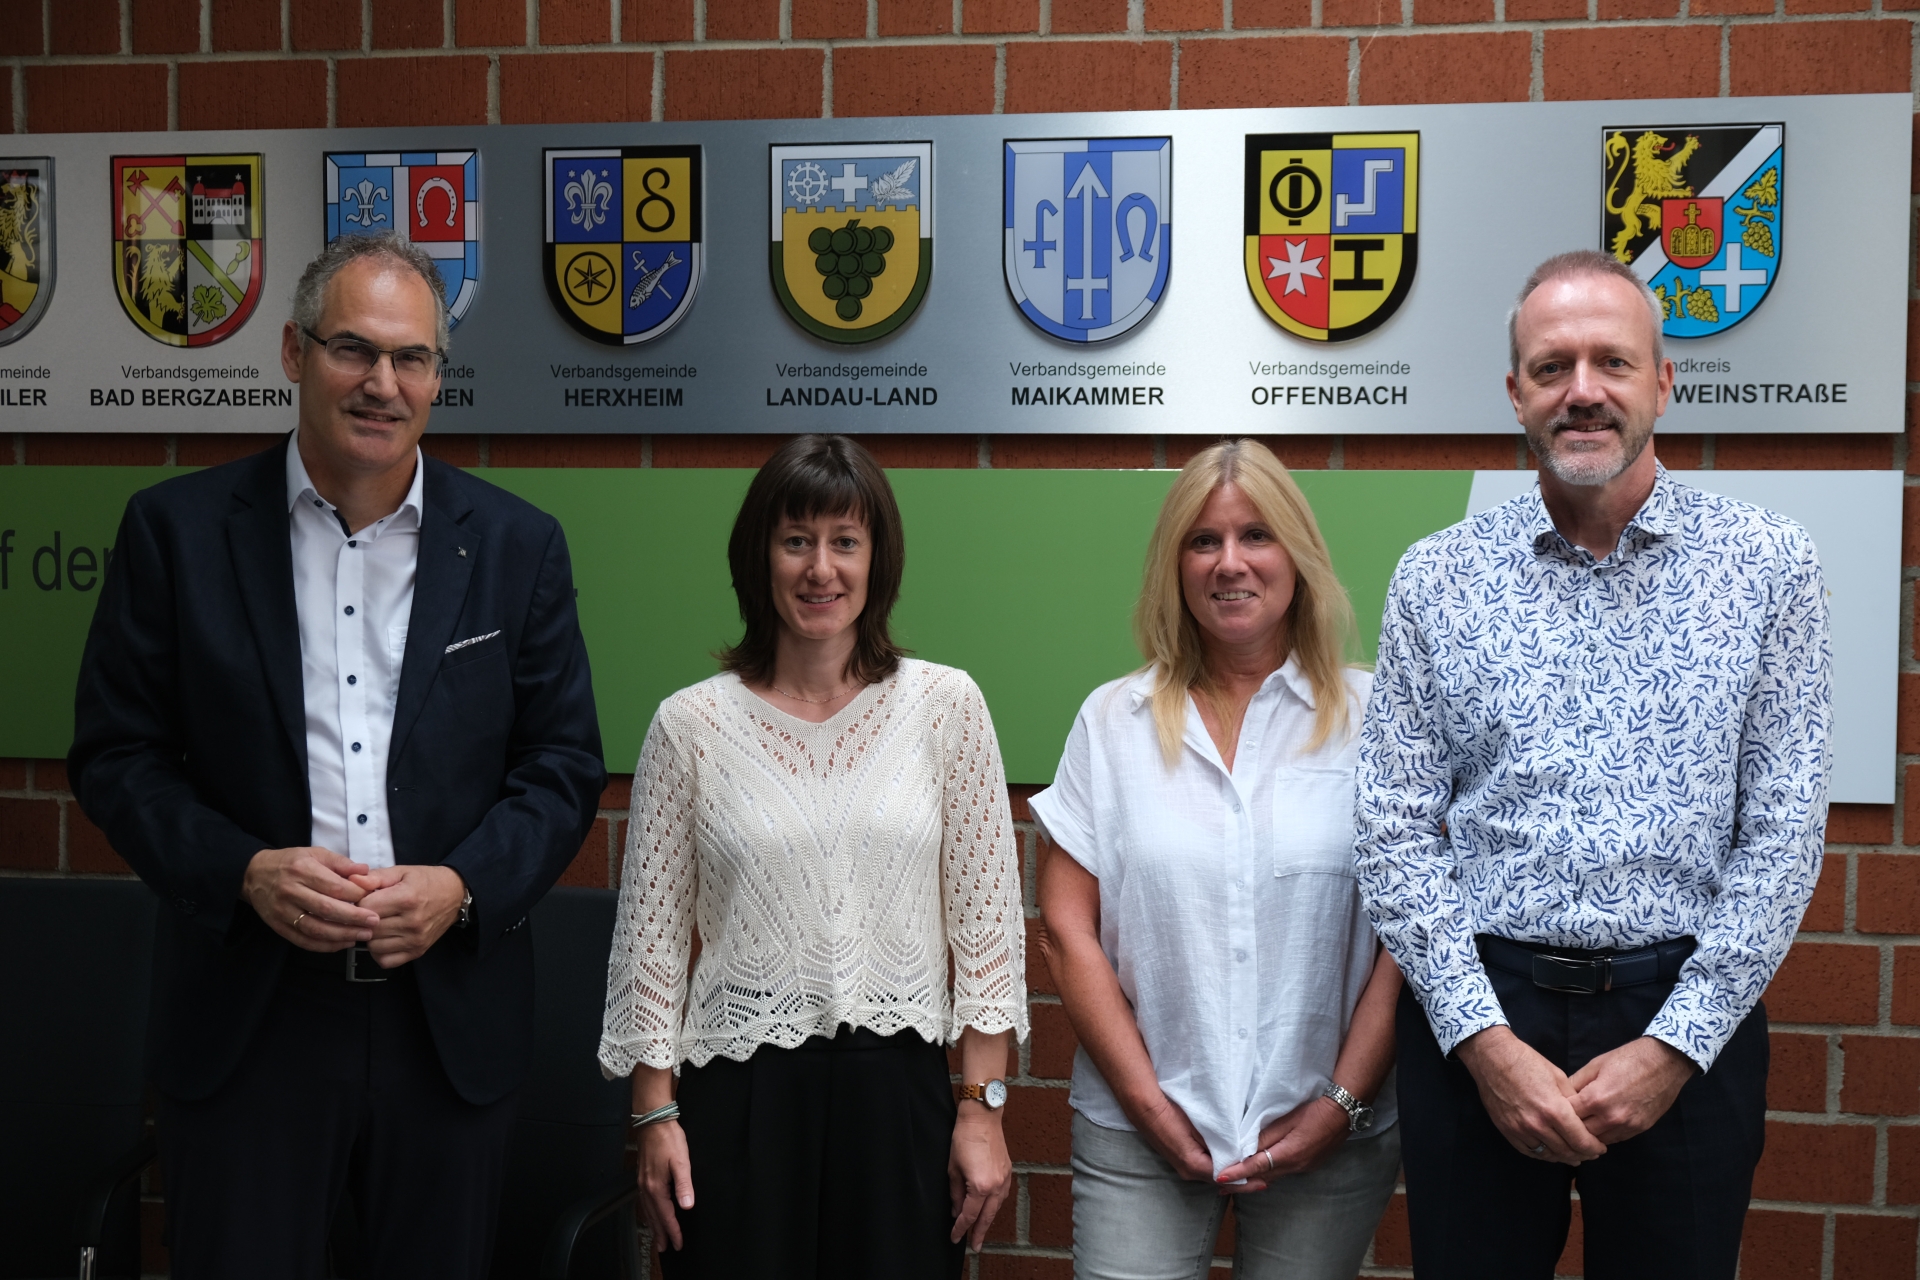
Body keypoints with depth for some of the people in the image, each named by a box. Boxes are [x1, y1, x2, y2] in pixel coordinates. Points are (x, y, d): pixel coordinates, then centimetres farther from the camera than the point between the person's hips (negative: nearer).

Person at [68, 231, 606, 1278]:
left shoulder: (516, 545, 2)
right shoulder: (177, 528, -1)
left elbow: (565, 763, 3)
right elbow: (115, 753, 0)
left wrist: (464, 885, -13)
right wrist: (243, 869, -15)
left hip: (451, 1019, 1)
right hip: (244, 1023, -1)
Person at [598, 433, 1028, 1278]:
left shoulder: (946, 705, 0)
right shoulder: (690, 724, 0)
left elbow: (986, 918, 1)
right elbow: (652, 932, 4)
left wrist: (982, 1107, -2)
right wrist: (655, 1114, 2)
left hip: (899, 1091, 0)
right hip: (739, 1099, 0)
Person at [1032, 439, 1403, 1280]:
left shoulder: (1371, 719, 1)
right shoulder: (1113, 721, 5)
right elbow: (1068, 932, 1)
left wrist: (1344, 1101, -8)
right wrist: (1150, 1105, -5)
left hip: (1328, 1136, 0)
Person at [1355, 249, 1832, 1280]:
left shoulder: (1766, 564, 1)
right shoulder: (1436, 577, 2)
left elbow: (1782, 832, -2)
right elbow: (1395, 834, -1)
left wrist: (1674, 1047, -9)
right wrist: (1485, 1041, -10)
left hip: (1687, 1015, 0)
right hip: (1474, 1016, 0)